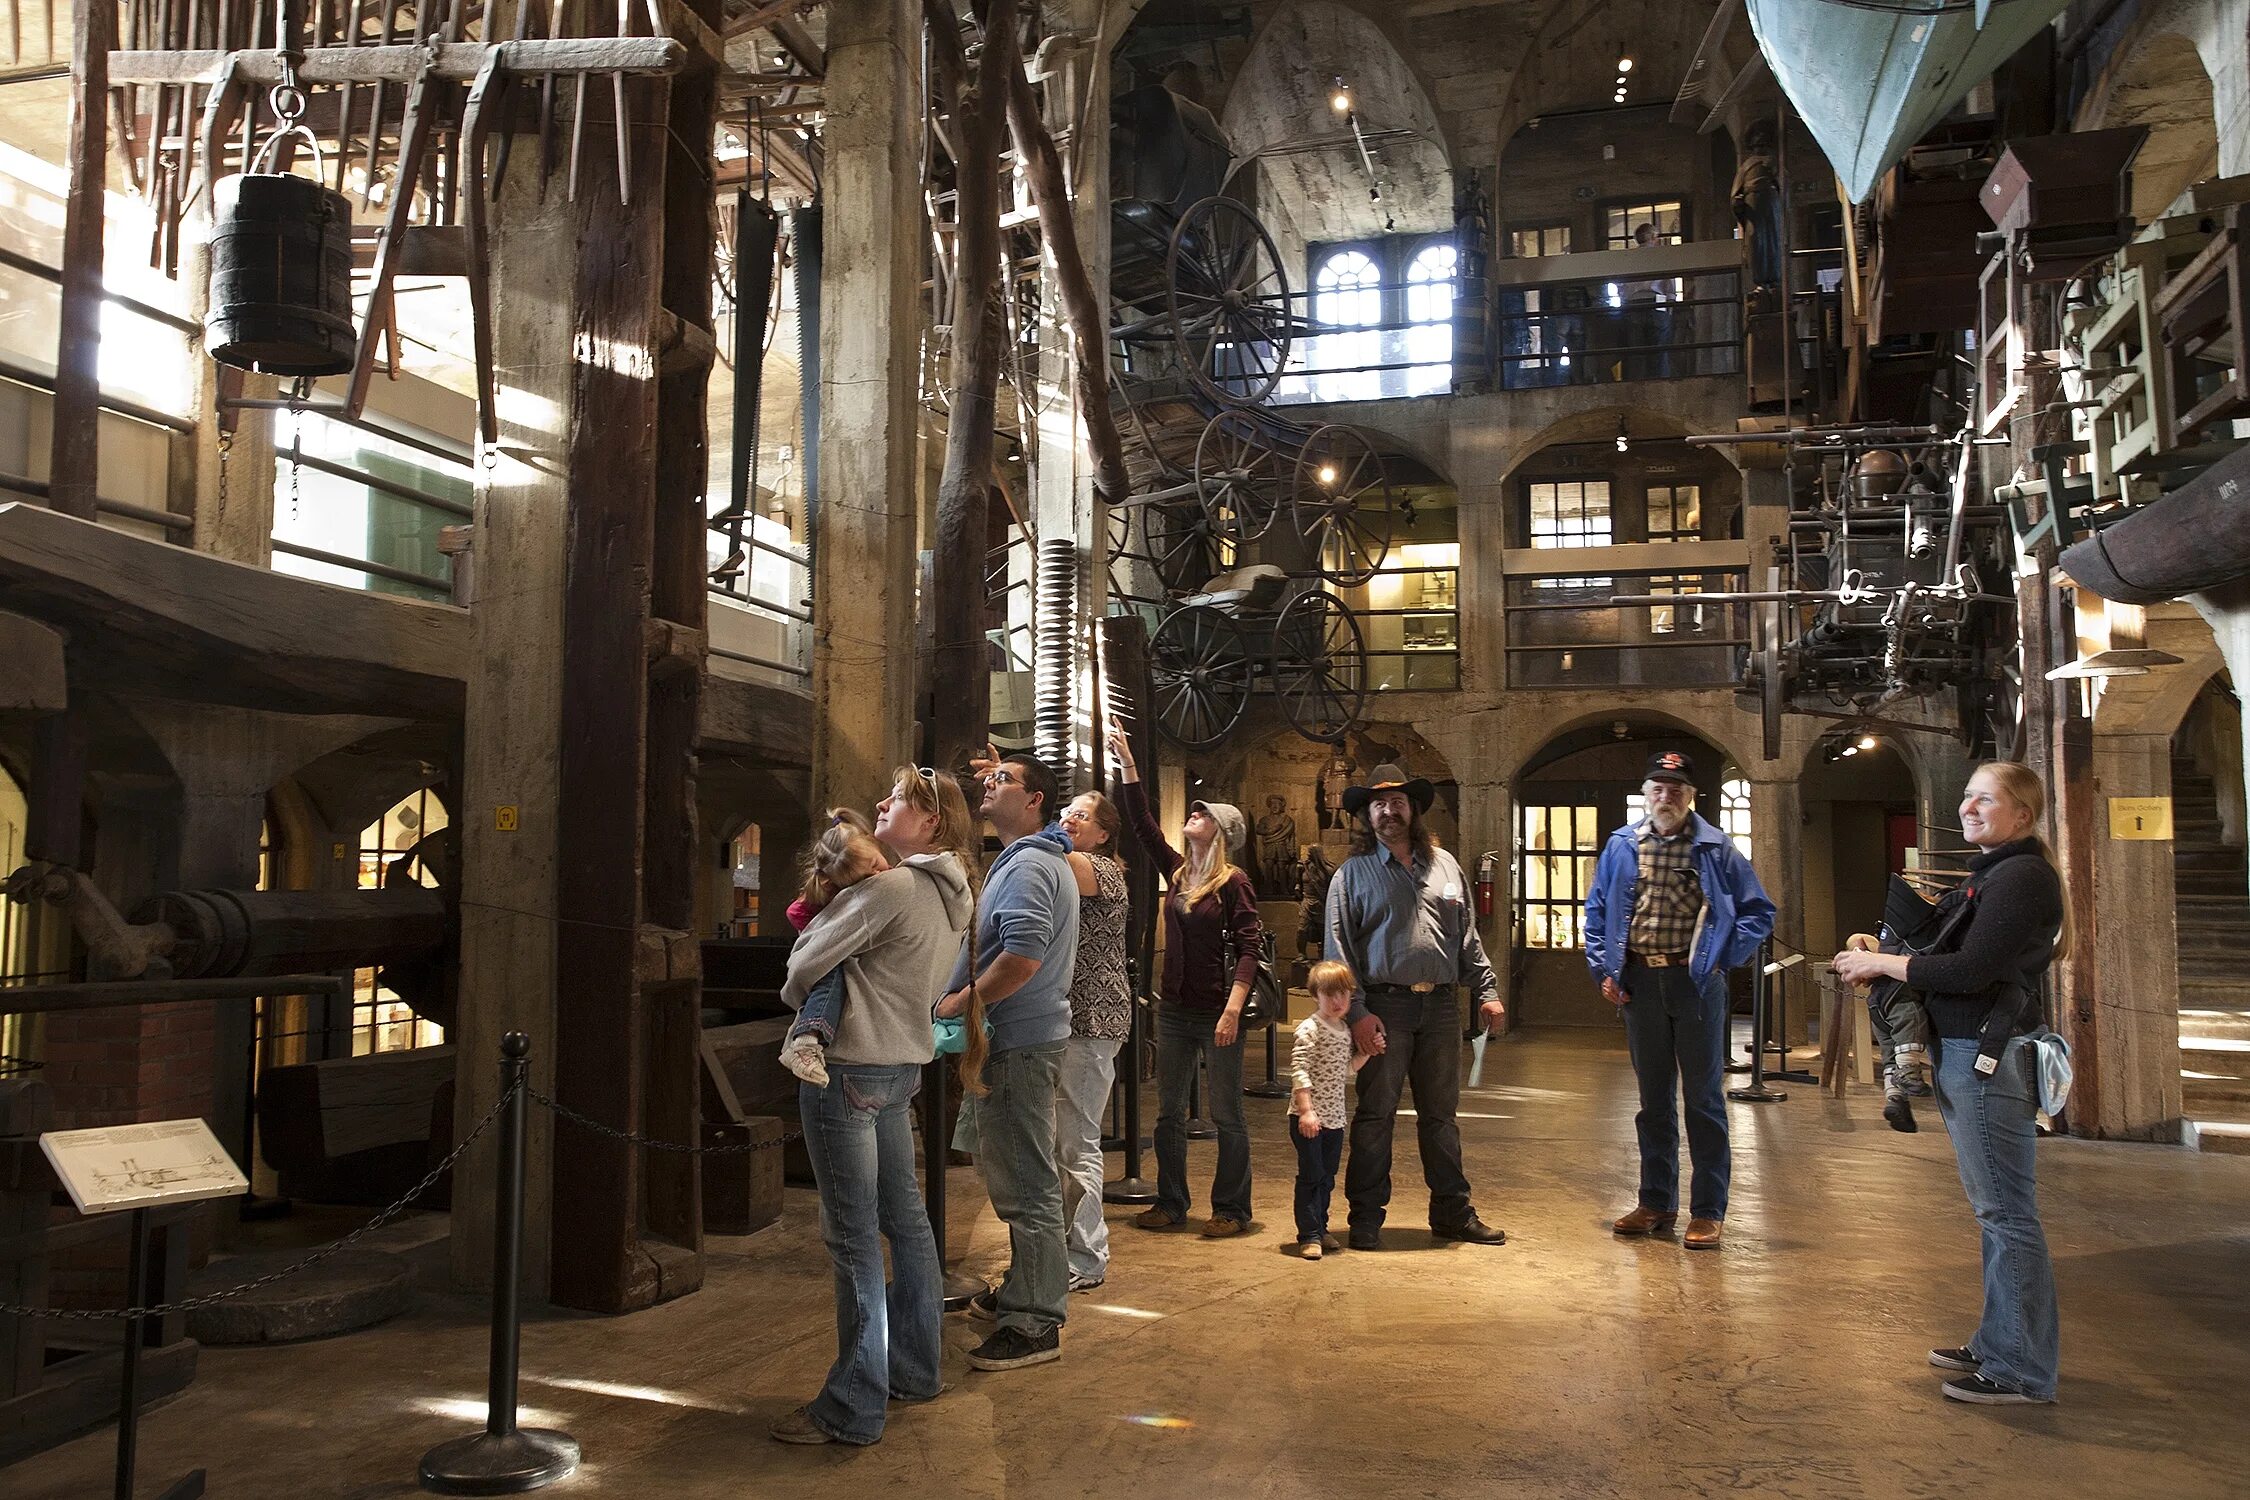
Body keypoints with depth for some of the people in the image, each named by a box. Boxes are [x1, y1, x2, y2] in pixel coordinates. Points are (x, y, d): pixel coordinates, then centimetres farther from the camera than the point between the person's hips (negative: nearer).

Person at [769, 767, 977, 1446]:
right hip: (901, 1064, 10)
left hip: (849, 1066, -9)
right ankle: (914, 1368, 28)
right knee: (904, 1218, 16)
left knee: (852, 1236, -4)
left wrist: (796, 998, 7)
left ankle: (853, 1408, 2)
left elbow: (807, 962, -14)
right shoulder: (952, 894, 10)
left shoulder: (891, 887, -18)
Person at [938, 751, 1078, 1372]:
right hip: (1023, 1038, 11)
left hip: (1021, 1042, -11)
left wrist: (963, 1001, -17)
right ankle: (1024, 1289, 33)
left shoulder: (1028, 866, -15)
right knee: (1019, 1175, 20)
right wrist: (973, 991, 14)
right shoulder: (1034, 861, 20)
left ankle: (1035, 1324, 1)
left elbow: (1023, 955, -27)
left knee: (1024, 1183, -6)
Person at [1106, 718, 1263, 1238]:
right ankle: (1171, 1203, 22)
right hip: (1174, 1011, 7)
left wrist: (1233, 1009, -22)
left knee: (1227, 1115, 3)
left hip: (1216, 1013, -7)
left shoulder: (1233, 883, -9)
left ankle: (1231, 1209, 13)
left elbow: (1250, 948, -14)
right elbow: (1142, 824, 10)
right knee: (1169, 1112, 12)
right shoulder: (1177, 873, 8)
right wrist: (1126, 762, 7)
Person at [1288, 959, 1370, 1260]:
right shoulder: (1309, 1029, -14)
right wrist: (1306, 1111, -26)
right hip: (1308, 1118, -7)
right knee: (1311, 1176, -4)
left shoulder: (1345, 1031, 10)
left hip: (1335, 1117, 8)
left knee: (1327, 1177, 15)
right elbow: (1299, 1072, -20)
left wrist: (1367, 1051, 6)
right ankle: (1309, 1235, 2)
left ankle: (1320, 1229, 28)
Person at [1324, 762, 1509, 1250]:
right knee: (1375, 1114, 1)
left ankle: (1453, 1211, 21)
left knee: (1441, 1114, 11)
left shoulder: (1445, 865, 14)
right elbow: (1339, 949, -3)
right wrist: (1357, 1013, -11)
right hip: (1385, 1006, -3)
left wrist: (1487, 991, 7)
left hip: (1440, 1006, 3)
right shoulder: (1352, 874, 2)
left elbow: (1468, 936, 16)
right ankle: (1367, 1217, 10)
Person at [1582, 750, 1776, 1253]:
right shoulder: (1621, 846, 6)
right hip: (1639, 980, 3)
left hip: (1695, 980, -3)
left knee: (1704, 1095, 2)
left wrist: (1721, 959, -7)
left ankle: (1708, 1211, 10)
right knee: (1653, 1097, 12)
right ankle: (1656, 1202, 22)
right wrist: (1604, 969, 2)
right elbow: (1596, 913, 12)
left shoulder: (1716, 847, -1)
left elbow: (1758, 912, 3)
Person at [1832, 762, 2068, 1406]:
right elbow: (1959, 957, 17)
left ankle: (2021, 1370, 4)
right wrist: (1877, 962, 3)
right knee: (1995, 1210, 17)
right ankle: (1998, 1344, 28)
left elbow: (1970, 971, -21)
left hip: (1991, 1057, -10)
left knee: (2006, 1212, -4)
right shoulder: (1989, 873, 17)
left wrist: (1882, 963, -11)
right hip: (1966, 1056, 11)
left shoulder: (2021, 876, -14)